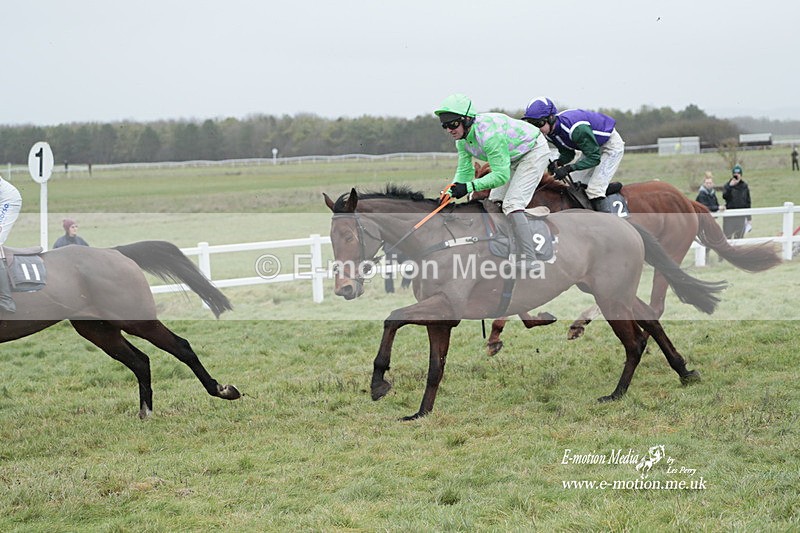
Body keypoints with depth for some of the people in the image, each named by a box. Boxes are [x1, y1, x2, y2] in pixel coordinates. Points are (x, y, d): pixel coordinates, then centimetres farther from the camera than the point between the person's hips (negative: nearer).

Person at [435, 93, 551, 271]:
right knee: (495, 201, 10)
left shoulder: (489, 133, -37)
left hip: (534, 152, -10)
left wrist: (469, 187, -41)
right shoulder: (462, 139, -9)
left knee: (512, 204, -20)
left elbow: (501, 175, -36)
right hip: (513, 159, 10)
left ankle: (527, 260, -22)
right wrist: (449, 193, -21)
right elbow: (464, 170, -3)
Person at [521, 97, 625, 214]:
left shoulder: (576, 128, -39)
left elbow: (594, 158, -32)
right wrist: (557, 163, -22)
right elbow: (568, 154, 1)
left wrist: (568, 169, -38)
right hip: (593, 147, 9)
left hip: (611, 145, -9)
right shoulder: (550, 133, -12)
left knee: (594, 190, -20)